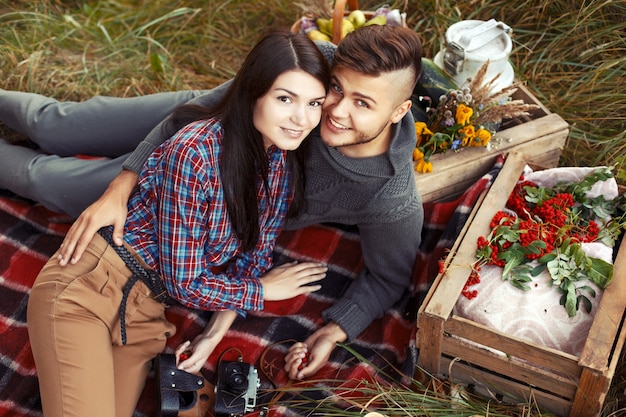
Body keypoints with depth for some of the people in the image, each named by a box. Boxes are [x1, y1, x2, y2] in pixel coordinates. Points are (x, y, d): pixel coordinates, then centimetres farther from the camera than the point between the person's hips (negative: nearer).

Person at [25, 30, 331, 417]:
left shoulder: (285, 161, -1)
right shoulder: (196, 152, -24)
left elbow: (253, 257, 6)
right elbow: (184, 282, -18)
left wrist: (215, 335, -5)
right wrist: (264, 290, -4)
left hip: (147, 313, 7)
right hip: (85, 288, -6)